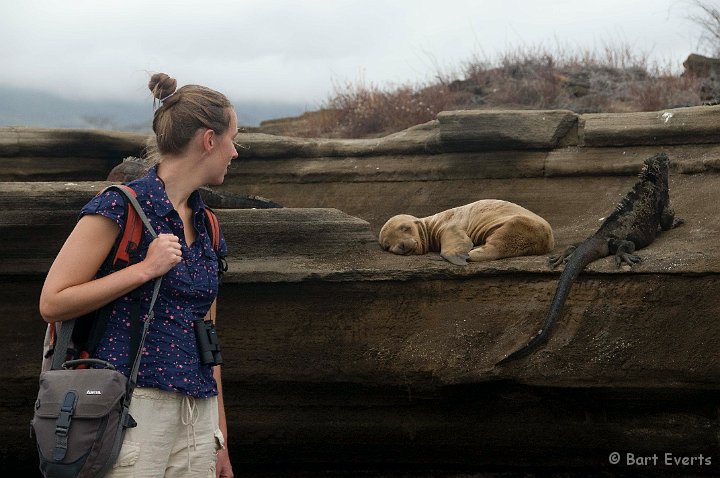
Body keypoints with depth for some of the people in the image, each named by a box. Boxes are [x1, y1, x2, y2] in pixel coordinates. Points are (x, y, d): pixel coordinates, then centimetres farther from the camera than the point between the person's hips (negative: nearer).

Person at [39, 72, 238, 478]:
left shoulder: (205, 225, 16)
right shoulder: (119, 208, -6)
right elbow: (52, 303, -10)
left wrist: (220, 437, 19)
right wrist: (146, 269, -14)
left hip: (197, 415, 7)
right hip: (134, 407, -7)